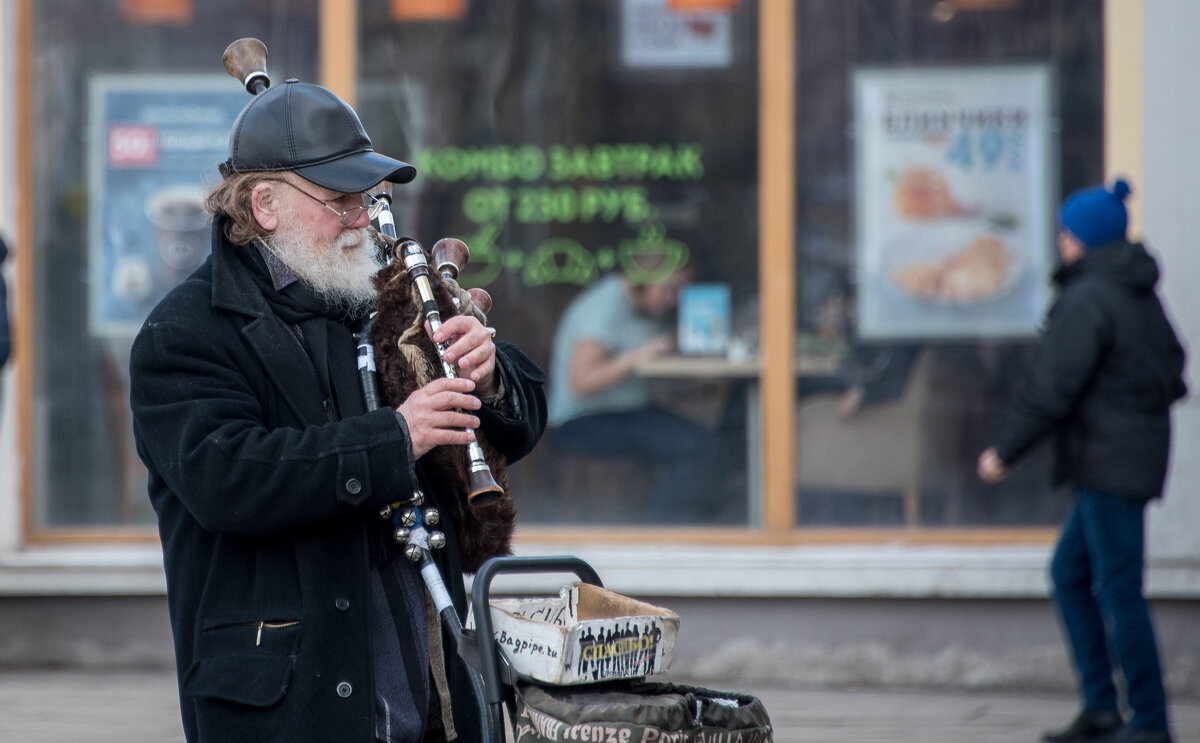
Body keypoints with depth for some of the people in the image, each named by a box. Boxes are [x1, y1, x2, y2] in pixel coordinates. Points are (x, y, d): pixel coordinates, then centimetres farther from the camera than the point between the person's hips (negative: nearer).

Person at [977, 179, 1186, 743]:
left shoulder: (1086, 300, -16)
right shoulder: (1142, 296, 13)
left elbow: (1051, 388, -18)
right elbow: (1172, 369, 21)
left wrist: (1004, 451, -10)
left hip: (1109, 459, -10)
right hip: (1137, 456, 10)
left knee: (1118, 589, -6)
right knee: (1070, 574, 15)